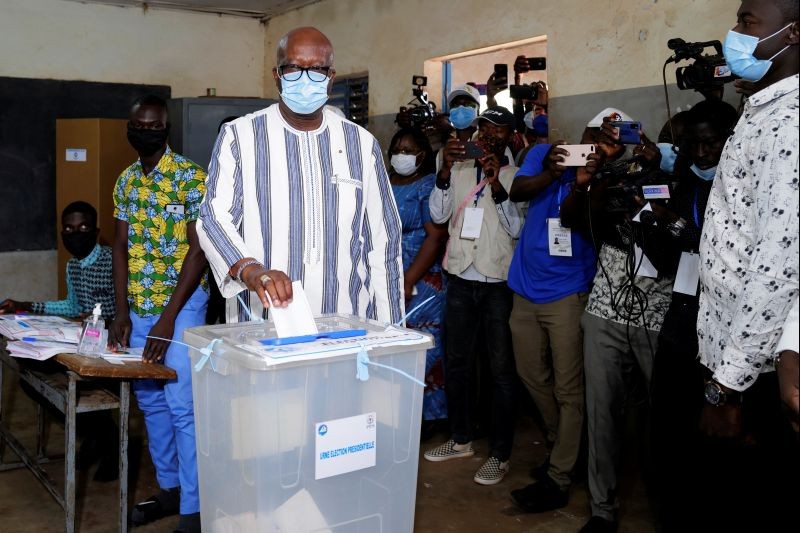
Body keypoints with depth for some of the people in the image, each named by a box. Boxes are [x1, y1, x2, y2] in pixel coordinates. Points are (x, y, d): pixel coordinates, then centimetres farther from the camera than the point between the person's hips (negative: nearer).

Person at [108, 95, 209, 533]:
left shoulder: (191, 177, -11)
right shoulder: (125, 181, 9)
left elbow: (198, 250, -14)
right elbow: (120, 247, 11)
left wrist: (167, 319, -17)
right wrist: (122, 312, 1)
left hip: (181, 306, -7)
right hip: (138, 307, 7)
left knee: (183, 407, -5)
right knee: (150, 402, 14)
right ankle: (169, 488, 29)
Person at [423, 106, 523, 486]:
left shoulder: (516, 176, 0)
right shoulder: (458, 169, 8)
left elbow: (517, 228, -9)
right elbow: (438, 215, -2)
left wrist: (496, 184, -20)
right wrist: (445, 169, -13)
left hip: (499, 283, -3)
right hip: (461, 279, 4)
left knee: (501, 369, 1)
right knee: (456, 362, 12)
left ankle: (500, 453, 11)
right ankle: (461, 439, 28)